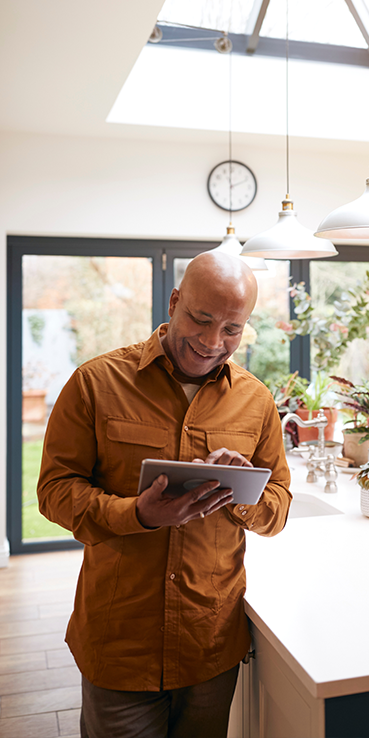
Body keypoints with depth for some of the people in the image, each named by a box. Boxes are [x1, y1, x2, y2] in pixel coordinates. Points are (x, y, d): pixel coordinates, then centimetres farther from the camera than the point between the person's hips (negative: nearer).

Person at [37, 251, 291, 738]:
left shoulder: (257, 401, 1)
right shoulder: (97, 381, -8)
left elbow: (278, 506, 7)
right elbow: (56, 488, -8)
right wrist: (139, 514, -24)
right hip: (117, 639, -2)